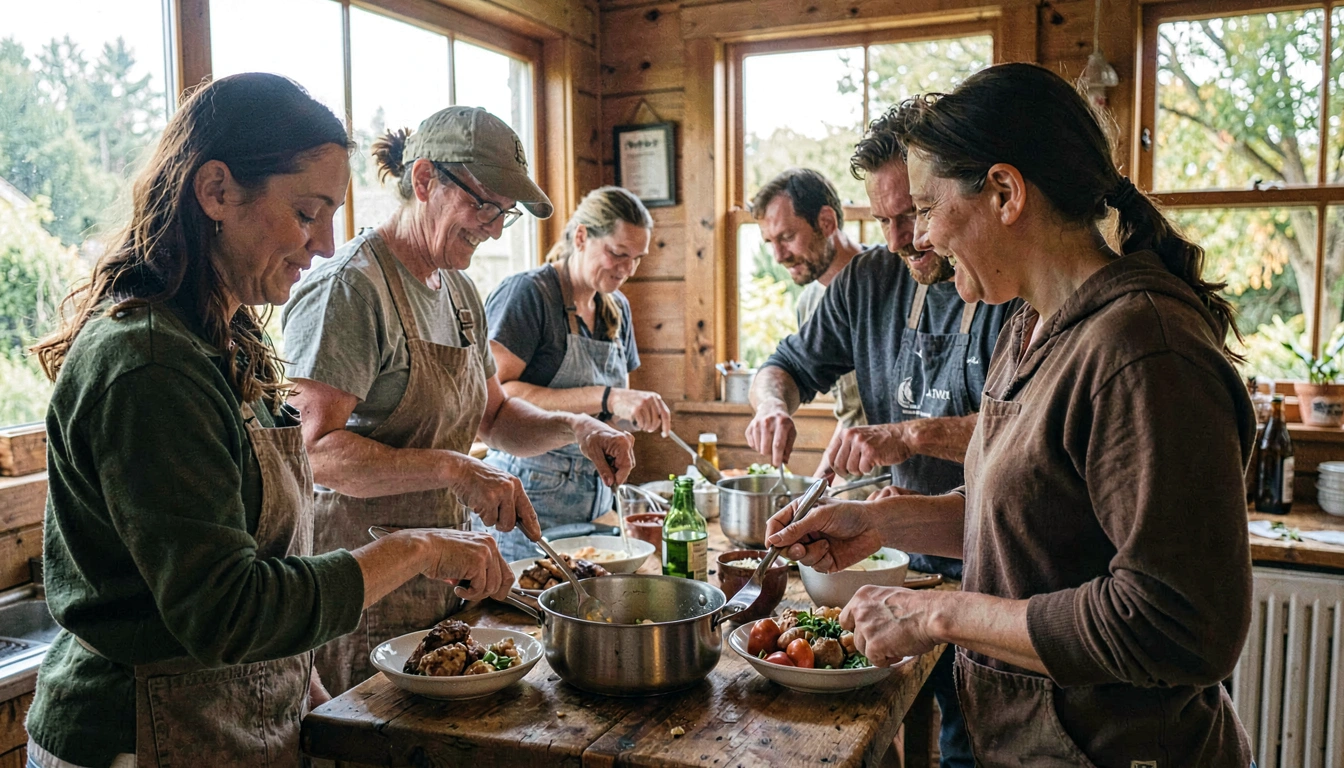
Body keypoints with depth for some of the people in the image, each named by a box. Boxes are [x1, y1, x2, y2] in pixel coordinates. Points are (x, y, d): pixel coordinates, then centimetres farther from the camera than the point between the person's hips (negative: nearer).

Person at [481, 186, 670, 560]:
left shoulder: (617, 308, 12)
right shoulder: (527, 293, -11)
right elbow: (494, 396, -24)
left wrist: (637, 409, -2)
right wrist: (604, 398, -28)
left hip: (595, 501, 7)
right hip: (528, 500, -7)